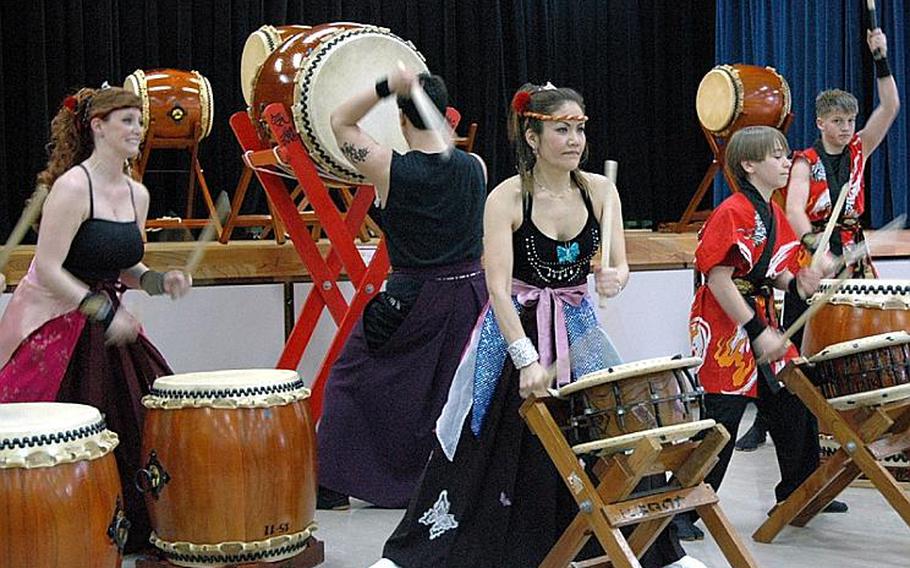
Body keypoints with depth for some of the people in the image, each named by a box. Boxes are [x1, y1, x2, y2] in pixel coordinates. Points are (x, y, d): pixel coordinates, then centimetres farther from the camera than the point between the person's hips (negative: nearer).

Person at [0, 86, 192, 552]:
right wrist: (105, 312, -24)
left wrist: (157, 281, -3)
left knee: (148, 409, 4)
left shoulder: (136, 194, 6)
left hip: (104, 324, 7)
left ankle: (134, 530, 18)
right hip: (50, 329, -7)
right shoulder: (72, 186, -17)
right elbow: (48, 269, -20)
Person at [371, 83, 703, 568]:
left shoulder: (599, 190, -5)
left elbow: (620, 265, -4)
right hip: (515, 329, -3)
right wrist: (527, 359, -32)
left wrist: (613, 279, -29)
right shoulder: (507, 199, -17)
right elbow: (498, 287, -22)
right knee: (484, 457, 3)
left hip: (577, 331, 3)